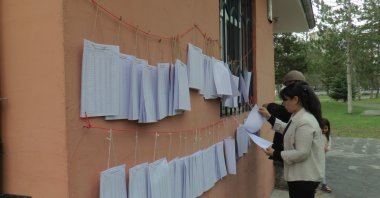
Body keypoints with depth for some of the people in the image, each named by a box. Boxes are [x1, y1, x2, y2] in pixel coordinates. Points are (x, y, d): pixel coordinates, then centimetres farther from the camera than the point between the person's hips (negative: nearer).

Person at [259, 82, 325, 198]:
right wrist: (269, 117, 19)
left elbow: (301, 153, -28)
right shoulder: (297, 116, 7)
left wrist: (275, 154, -20)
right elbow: (287, 130, 25)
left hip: (305, 177, -10)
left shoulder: (305, 121, -27)